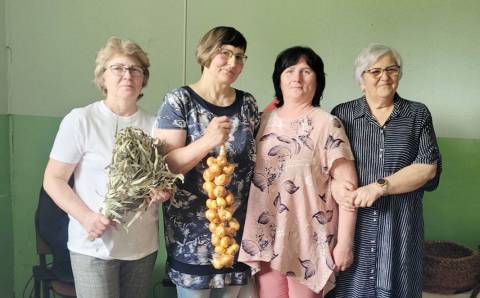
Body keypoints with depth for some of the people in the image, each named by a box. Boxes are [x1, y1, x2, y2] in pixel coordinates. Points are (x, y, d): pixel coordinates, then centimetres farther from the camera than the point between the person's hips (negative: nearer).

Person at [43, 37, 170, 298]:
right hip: (94, 245, -4)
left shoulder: (153, 125, 3)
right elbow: (53, 179, -5)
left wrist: (163, 191, -9)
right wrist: (85, 216, -18)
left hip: (144, 245, 4)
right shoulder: (80, 120, -7)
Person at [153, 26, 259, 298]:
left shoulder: (248, 103, 6)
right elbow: (167, 164, -13)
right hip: (193, 226, -4)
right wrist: (207, 141, -29)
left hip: (238, 224, 4)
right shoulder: (179, 101, -7)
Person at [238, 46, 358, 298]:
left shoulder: (327, 124, -6)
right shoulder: (262, 121, 7)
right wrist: (247, 232, 9)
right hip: (266, 235, 4)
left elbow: (347, 186, -8)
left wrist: (344, 243, -10)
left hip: (308, 237, -3)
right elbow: (248, 173, 13)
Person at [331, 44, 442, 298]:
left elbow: (428, 167, -3)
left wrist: (379, 187, -14)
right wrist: (334, 184, -16)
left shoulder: (418, 114, 6)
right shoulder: (342, 114, 5)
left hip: (399, 224, 1)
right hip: (351, 223, 0)